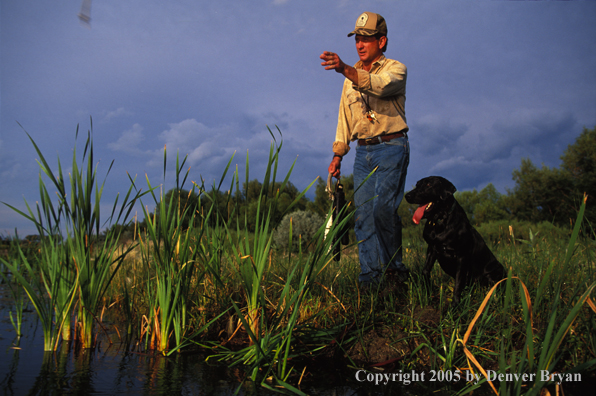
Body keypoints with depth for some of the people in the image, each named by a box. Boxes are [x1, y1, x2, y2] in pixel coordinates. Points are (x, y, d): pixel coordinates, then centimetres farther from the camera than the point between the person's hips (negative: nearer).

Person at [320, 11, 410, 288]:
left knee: (383, 207, -17)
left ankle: (395, 266, 3)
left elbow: (380, 85, -24)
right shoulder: (352, 77, 18)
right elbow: (345, 117, 19)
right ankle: (370, 276, 2)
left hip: (391, 147, -5)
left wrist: (345, 69, -39)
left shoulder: (395, 69, 1)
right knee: (363, 214, -2)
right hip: (363, 152, 5)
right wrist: (338, 154, 11)